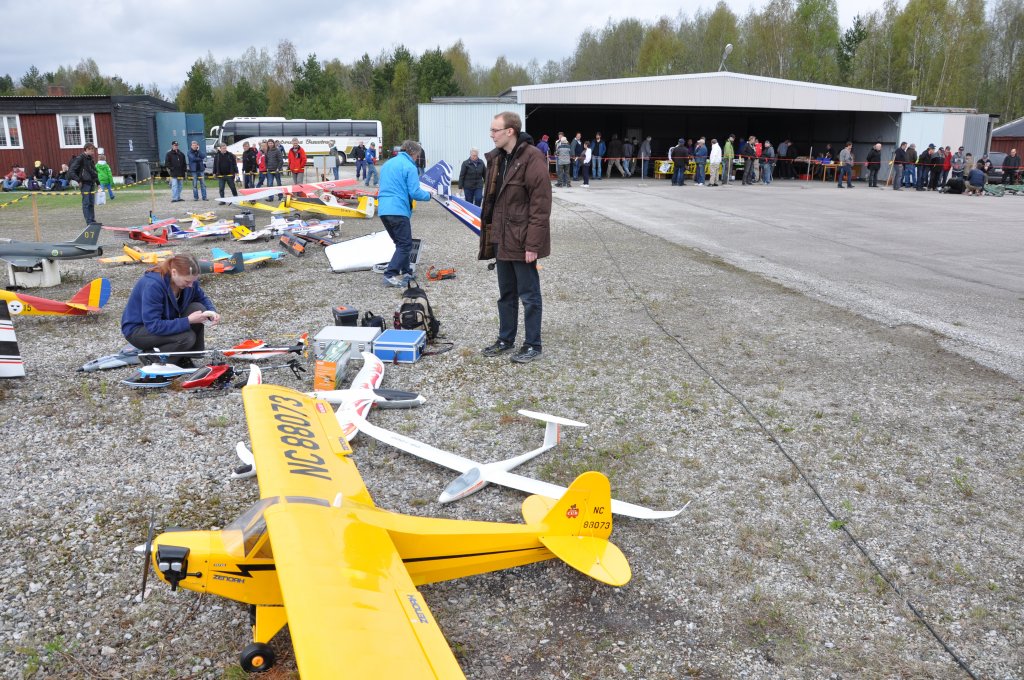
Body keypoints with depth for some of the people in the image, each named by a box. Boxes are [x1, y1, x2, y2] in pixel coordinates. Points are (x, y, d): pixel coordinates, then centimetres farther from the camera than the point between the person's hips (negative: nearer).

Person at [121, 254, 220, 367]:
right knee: (187, 337, -30)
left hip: (166, 323, 7)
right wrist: (188, 321, -40)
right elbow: (153, 325, -35)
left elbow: (202, 298, 1)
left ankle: (185, 358, -6)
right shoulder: (152, 285, -34)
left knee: (198, 308, -19)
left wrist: (212, 312, -22)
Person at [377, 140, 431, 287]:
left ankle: (406, 272, 22)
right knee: (405, 245, -3)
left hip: (383, 210, 8)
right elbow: (415, 193, -11)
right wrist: (428, 195, 8)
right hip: (398, 210, -8)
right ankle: (390, 275, -12)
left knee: (401, 243, 19)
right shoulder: (410, 167, -7)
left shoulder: (387, 163, 18)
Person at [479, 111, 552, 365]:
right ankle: (505, 339, 30)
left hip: (522, 241, -8)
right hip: (502, 239, 8)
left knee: (529, 295, 3)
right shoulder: (496, 158, 11)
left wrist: (533, 244, -20)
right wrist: (490, 234, 14)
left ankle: (533, 344, 15)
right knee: (506, 294, 17)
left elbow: (541, 205, -18)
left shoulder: (532, 159, -15)